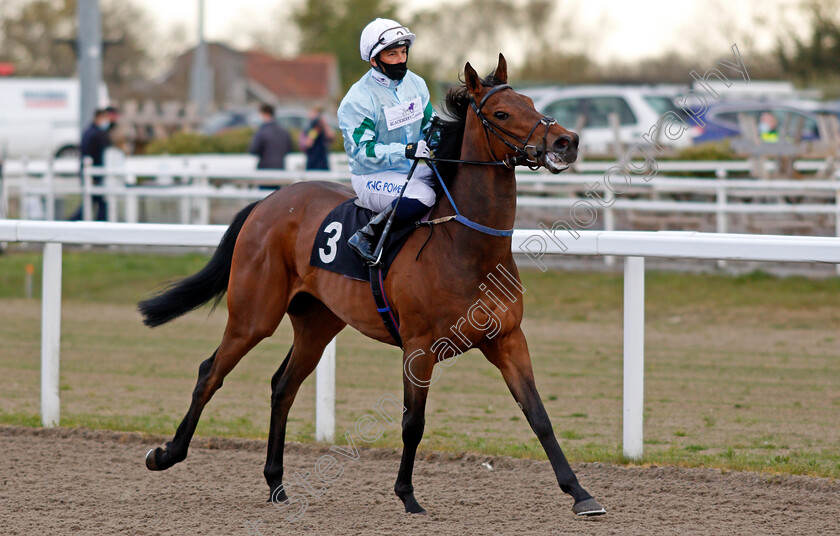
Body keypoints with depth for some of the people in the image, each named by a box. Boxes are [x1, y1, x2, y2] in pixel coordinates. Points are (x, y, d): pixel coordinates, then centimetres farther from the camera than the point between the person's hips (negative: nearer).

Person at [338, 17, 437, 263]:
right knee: (423, 196, -35)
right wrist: (405, 150, -33)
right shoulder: (358, 100, -16)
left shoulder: (415, 84, 6)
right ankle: (366, 238, -21)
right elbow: (362, 151, -22)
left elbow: (430, 126, 16)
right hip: (372, 178, -7)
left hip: (410, 171, 7)